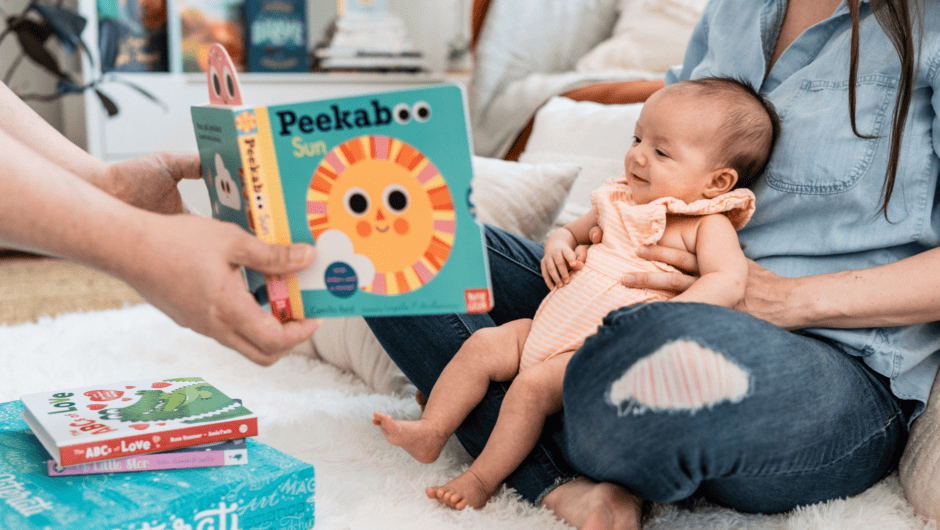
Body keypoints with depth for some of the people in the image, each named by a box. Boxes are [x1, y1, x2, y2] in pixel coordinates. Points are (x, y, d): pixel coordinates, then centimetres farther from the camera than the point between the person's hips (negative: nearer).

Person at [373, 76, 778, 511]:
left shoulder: (708, 225, -9)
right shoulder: (622, 200, 14)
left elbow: (729, 281, -26)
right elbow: (576, 230, 29)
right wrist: (558, 244, 3)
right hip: (551, 326, 8)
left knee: (533, 386, -23)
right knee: (483, 345, -5)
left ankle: (482, 479, -10)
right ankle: (431, 431, -2)